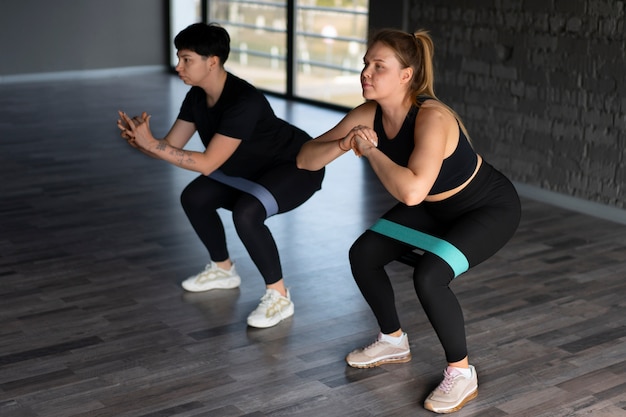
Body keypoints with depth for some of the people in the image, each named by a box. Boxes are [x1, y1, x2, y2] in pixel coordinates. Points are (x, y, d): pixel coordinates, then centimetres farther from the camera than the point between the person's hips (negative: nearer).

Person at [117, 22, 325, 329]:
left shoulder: (244, 102, -35)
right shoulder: (197, 96, -7)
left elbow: (207, 164, -36)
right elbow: (171, 147, -5)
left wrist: (150, 142, -37)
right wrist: (139, 141, -25)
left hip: (298, 166, -9)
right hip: (254, 167, 9)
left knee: (245, 212, -33)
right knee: (194, 197, 6)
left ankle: (279, 296, -15)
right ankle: (223, 269, 27)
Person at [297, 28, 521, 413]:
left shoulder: (431, 118, -36)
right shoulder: (368, 114, -15)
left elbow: (412, 191, -51)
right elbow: (306, 159, -11)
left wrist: (369, 150, -37)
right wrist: (343, 144, -31)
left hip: (490, 207, -8)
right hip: (437, 207, 8)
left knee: (429, 276, -28)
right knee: (363, 254, 4)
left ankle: (462, 373, -5)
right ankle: (394, 342, 27)